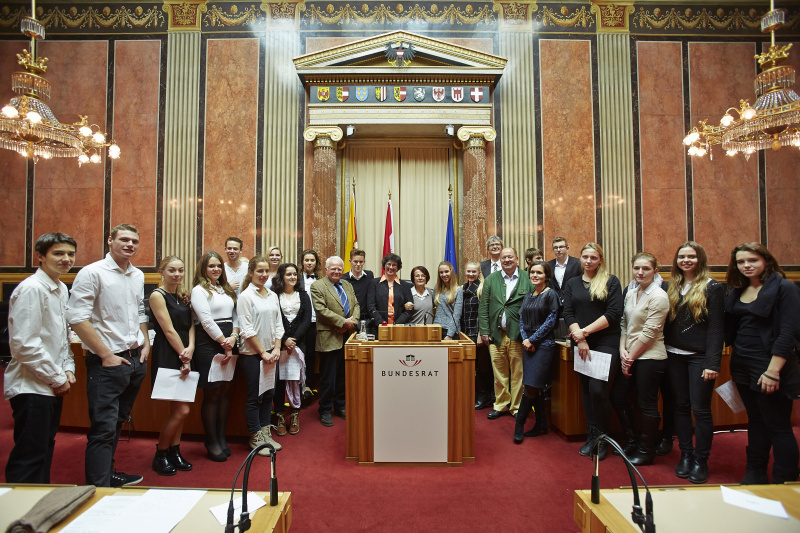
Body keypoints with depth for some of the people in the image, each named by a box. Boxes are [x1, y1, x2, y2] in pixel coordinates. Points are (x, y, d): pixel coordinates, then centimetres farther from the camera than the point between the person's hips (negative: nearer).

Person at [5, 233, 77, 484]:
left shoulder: (61, 289, 11)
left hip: (53, 385, 9)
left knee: (45, 448, 19)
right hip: (32, 387, -9)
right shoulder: (31, 289, -17)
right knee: (30, 455, -1)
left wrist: (68, 370, 6)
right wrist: (57, 378, -14)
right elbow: (24, 343, -21)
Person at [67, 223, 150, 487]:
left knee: (117, 422, 18)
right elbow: (77, 317, -15)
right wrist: (106, 354, -15)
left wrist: (146, 345, 9)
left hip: (136, 359, 7)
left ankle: (108, 473, 33)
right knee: (104, 428, -4)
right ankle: (98, 488, 5)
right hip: (107, 363, -7)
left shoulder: (138, 275, 11)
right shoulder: (92, 273, -10)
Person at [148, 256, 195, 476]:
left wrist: (190, 348, -9)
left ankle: (175, 452, 25)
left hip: (184, 355, 7)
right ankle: (160, 456, 14)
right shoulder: (158, 295, -9)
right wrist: (184, 357, -11)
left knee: (178, 410, 12)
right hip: (167, 357, -7)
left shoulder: (183, 296, 13)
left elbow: (190, 324, 9)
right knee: (181, 410, -5)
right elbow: (168, 330, -13)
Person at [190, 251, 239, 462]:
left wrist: (233, 338, -3)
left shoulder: (227, 290, 17)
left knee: (225, 392, 10)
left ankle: (222, 438, 23)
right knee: (212, 394, 1)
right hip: (209, 344, -6)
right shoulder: (199, 290, -3)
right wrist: (224, 343, -9)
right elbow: (207, 321, -10)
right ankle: (212, 443, 14)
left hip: (229, 343, 6)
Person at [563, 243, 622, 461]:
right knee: (586, 390, 9)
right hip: (581, 344, 4)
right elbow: (568, 313, 4)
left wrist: (586, 331, -14)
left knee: (598, 389, -11)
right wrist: (580, 339, -9)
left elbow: (614, 313, -9)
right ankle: (591, 435, 22)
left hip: (606, 342, -3)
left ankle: (602, 437, 10)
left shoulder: (611, 281, 1)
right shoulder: (572, 283, 11)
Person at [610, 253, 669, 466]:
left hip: (649, 358, -7)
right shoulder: (631, 292, 9)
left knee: (647, 405, 4)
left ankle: (646, 451, 24)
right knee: (617, 397, 13)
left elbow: (649, 332, -15)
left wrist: (630, 357, -11)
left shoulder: (659, 297, -13)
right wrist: (622, 350, -2)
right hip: (629, 356, 7)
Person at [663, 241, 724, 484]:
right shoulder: (672, 288, 10)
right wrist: (663, 352, 2)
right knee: (680, 406, 10)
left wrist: (713, 363, -14)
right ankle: (685, 455, 23)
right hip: (674, 355, 4)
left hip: (699, 356, -4)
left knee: (700, 409, 0)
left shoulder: (712, 287, -4)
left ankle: (701, 461, 15)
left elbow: (716, 328, -8)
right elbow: (667, 322, 10)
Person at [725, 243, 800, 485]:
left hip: (769, 367, -6)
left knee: (778, 427, 3)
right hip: (742, 367, 6)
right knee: (755, 422, 16)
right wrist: (736, 360, 9)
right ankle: (755, 475, 27)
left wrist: (773, 371, -20)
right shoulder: (737, 291, 9)